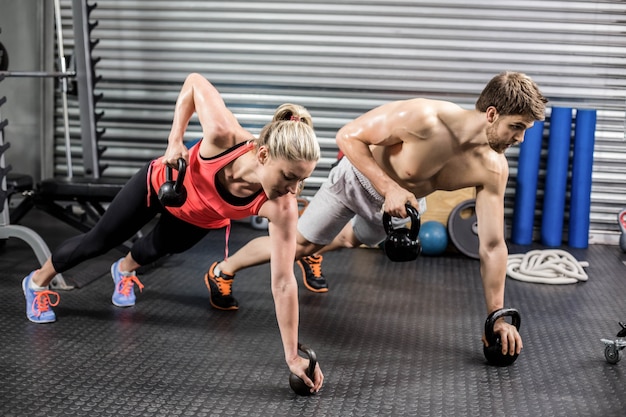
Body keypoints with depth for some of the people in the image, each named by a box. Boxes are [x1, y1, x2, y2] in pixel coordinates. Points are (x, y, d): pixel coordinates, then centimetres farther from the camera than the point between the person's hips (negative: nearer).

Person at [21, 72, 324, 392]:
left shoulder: (281, 206, -41)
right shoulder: (223, 135, -45)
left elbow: (283, 282, -37)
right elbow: (195, 82, -25)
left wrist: (292, 355, -35)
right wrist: (174, 139, -30)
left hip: (201, 221, 2)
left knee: (160, 248, 32)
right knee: (101, 240, 20)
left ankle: (124, 270, 71)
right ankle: (38, 282, 49)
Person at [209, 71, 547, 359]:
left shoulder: (493, 170, -27)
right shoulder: (424, 118, -42)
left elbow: (492, 245, -20)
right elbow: (348, 136, -30)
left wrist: (497, 316, -19)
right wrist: (389, 188, -38)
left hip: (406, 200, 5)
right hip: (360, 178, -5)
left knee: (352, 240, 31)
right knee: (297, 243, 1)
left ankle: (311, 255, 65)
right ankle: (224, 270, 26)